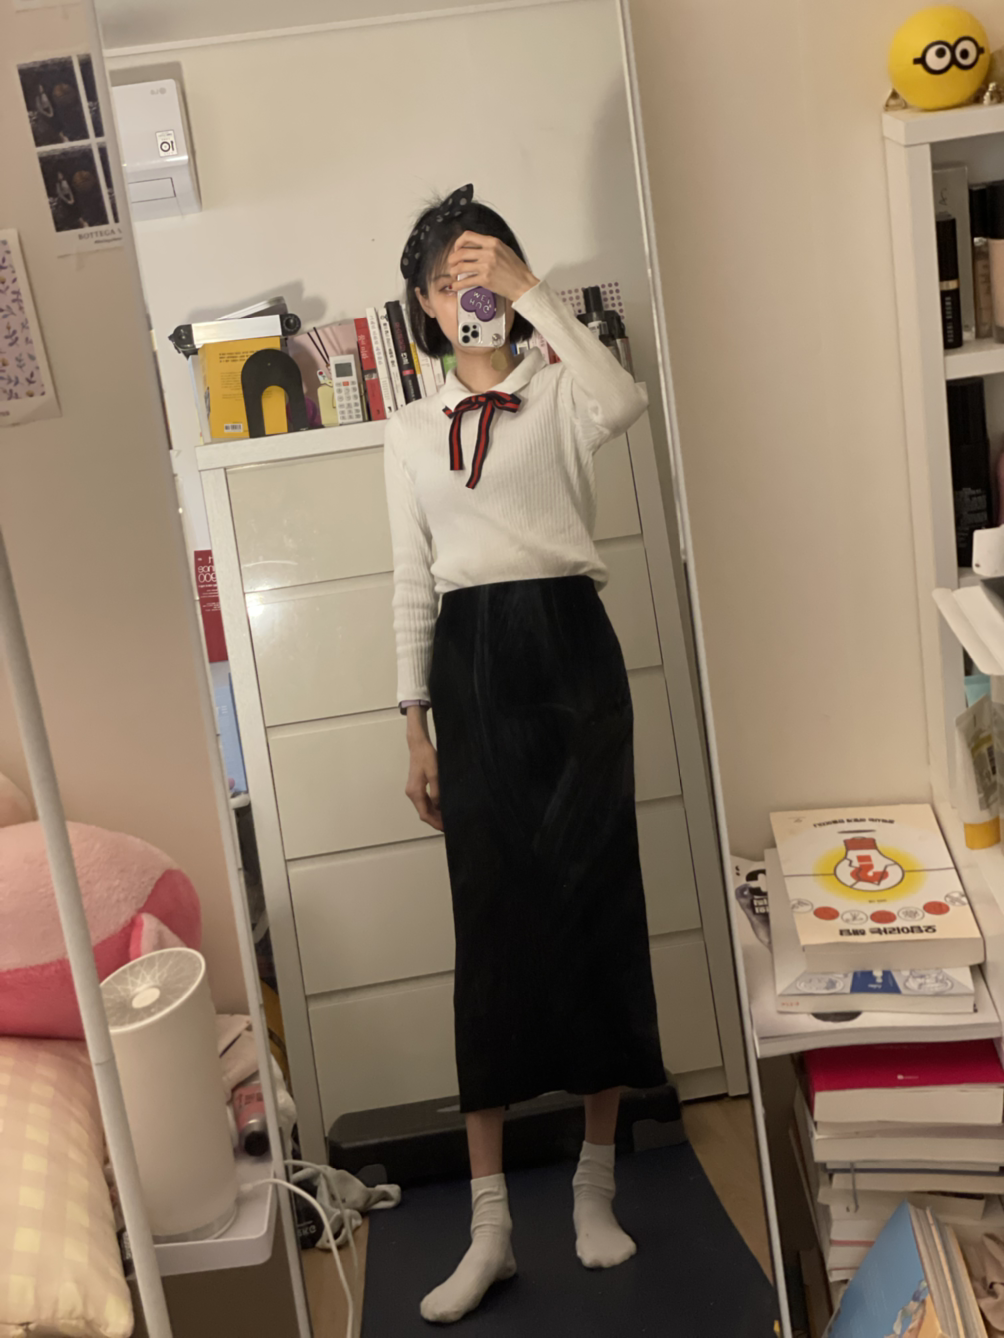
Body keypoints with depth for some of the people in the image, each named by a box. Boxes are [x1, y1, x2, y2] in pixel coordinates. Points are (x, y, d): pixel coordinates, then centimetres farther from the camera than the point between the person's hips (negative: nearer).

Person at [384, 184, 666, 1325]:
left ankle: (595, 1184, 18)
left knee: (595, 902, 0)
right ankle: (490, 1223, 6)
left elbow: (624, 404, -19)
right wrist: (416, 728, 6)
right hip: (470, 665, 2)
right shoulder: (411, 432, 15)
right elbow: (412, 585, 12)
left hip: (569, 648, -1)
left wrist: (530, 290, -13)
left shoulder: (558, 390, 7)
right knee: (491, 927, -1)